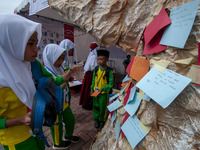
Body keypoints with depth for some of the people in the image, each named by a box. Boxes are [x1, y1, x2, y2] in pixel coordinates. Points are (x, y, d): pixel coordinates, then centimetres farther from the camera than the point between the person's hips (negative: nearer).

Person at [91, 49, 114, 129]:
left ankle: (102, 120, 35)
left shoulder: (109, 71, -16)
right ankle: (96, 119, 39)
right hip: (95, 92, 4)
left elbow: (111, 83, -13)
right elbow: (93, 80, 7)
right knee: (96, 106, 17)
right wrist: (92, 89, 2)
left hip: (104, 93, -4)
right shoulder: (96, 69, -2)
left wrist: (103, 89, -23)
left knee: (103, 107, 12)